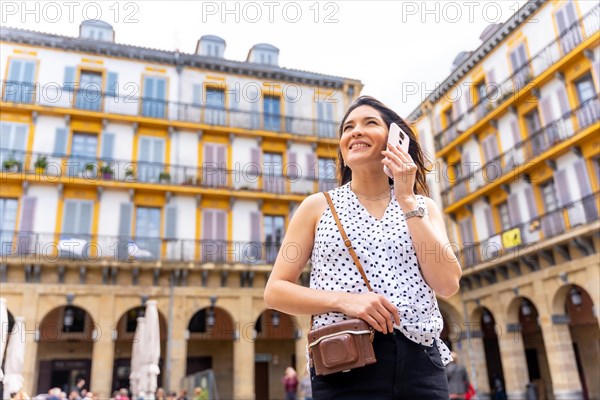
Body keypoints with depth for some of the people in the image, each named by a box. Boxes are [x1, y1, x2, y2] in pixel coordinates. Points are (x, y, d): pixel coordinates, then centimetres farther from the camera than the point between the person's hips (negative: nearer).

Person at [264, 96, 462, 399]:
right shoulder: (318, 206, 4)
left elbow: (448, 284, -5)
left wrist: (406, 199, -5)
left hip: (420, 362, 2)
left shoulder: (422, 206, 9)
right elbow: (275, 291, 1)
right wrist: (342, 299, -15)